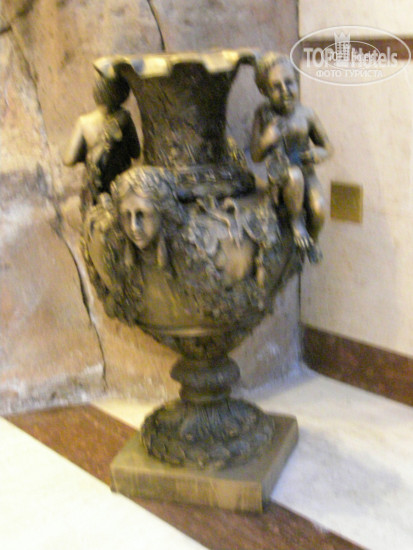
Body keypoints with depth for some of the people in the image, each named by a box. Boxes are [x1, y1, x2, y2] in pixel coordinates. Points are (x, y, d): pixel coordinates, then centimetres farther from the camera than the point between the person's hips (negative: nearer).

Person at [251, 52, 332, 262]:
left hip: (307, 173, 2)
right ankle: (296, 222, -10)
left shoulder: (306, 114, -1)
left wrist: (316, 155, -15)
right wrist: (269, 137, -23)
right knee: (294, 176, -37)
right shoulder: (264, 114, -4)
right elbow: (256, 156, -5)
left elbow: (327, 148, 8)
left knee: (318, 209, -24)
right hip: (280, 175, -2)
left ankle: (313, 241, 11)